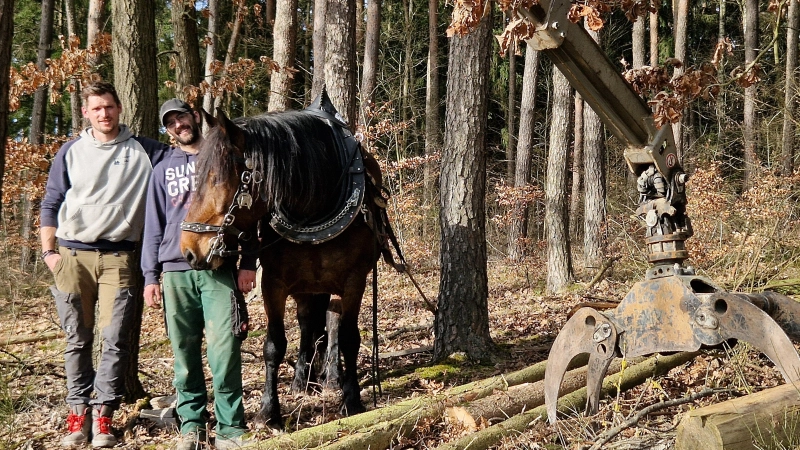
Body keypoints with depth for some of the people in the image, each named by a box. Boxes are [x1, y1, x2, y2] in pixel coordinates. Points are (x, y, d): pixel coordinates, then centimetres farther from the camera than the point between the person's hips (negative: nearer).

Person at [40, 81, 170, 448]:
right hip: (73, 255, 1)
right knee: (77, 339, 6)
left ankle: (103, 413, 0)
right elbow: (51, 205, 12)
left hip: (118, 256, -1)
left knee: (116, 339, -7)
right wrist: (48, 251, 3)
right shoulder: (70, 153, 9)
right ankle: (78, 411, 14)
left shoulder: (144, 151, 5)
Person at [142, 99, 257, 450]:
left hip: (220, 267, -2)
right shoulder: (163, 170, 16)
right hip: (175, 271, 3)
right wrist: (150, 277, 6)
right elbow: (154, 226, 15)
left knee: (224, 349, -10)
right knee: (184, 352, 5)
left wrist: (248, 263, -1)